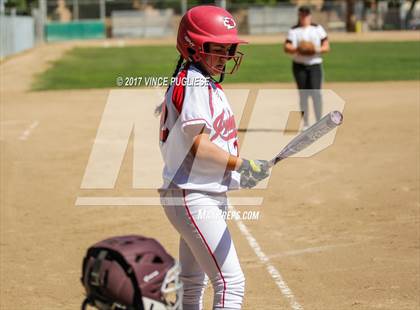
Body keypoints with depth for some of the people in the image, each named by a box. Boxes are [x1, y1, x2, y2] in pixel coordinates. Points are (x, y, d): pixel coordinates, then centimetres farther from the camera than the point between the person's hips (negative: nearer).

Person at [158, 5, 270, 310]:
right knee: (231, 282, -15)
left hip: (204, 196, 11)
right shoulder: (194, 83, -15)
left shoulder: (206, 84, 15)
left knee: (193, 282, 20)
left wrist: (235, 175, 12)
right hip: (193, 198, -11)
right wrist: (242, 164, -19)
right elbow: (198, 144, -23)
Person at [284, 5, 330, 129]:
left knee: (316, 92, -13)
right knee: (303, 94, 0)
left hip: (315, 64, 0)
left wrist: (317, 50, -15)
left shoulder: (318, 29, 8)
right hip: (299, 65, 0)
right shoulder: (293, 31, 6)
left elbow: (326, 47, 5)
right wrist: (297, 49, -23)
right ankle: (305, 124, 8)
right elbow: (286, 48, -4)